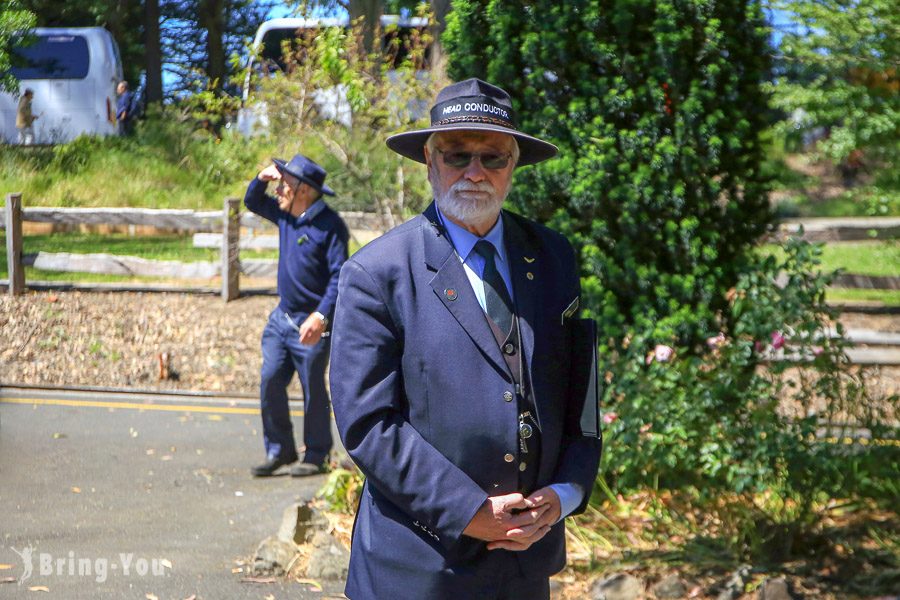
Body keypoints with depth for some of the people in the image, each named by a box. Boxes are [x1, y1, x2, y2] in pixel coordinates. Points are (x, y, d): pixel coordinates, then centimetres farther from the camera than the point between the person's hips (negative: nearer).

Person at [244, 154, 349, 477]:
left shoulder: (329, 225, -15)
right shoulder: (285, 215, 9)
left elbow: (339, 276, -18)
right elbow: (252, 202, 27)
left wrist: (321, 316, -27)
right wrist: (261, 179, 5)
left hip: (311, 323, -7)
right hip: (283, 315, 7)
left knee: (313, 389, 2)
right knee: (270, 380, 1)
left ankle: (316, 456, 16)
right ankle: (279, 450, 12)